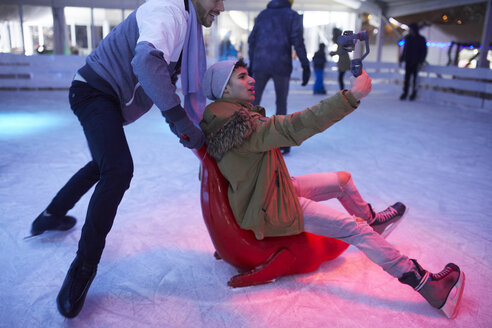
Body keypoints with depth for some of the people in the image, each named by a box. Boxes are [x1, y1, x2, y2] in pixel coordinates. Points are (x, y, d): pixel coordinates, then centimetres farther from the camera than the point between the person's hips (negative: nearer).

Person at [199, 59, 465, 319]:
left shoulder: (229, 118, 2)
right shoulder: (245, 128, -30)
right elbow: (295, 127, -40)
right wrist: (352, 96, -42)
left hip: (276, 188, 10)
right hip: (270, 210, -10)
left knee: (343, 180, 15)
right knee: (353, 228, -12)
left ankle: (371, 221, 42)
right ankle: (423, 283, -3)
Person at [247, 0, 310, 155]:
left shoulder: (262, 14, 16)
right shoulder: (293, 16, 5)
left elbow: (252, 40, 14)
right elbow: (297, 41, -7)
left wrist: (251, 64, 21)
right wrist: (306, 66, -6)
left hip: (260, 65, 2)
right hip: (281, 66, -2)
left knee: (253, 101, 6)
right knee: (281, 103, 9)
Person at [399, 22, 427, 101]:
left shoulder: (421, 39, -4)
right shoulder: (407, 38, 8)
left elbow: (424, 51, -5)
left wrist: (420, 62, -13)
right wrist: (401, 59, 11)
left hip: (416, 63, -3)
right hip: (408, 62, 4)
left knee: (414, 78, 1)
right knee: (407, 78, 0)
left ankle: (414, 94, 9)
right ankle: (405, 93, 4)